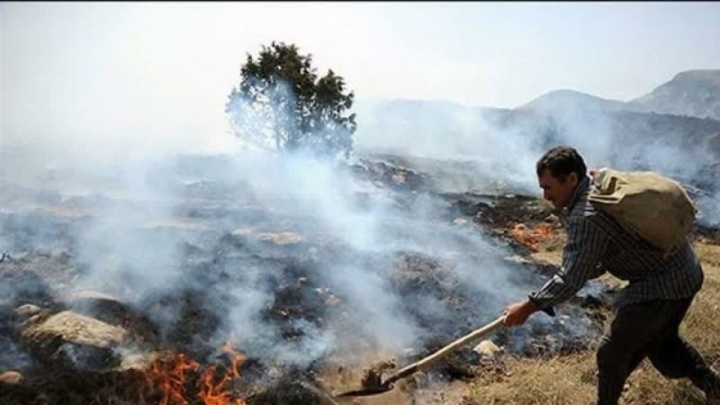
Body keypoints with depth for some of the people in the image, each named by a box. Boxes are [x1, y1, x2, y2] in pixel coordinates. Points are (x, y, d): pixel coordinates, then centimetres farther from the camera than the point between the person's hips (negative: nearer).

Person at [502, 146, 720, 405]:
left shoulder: (587, 216, -28)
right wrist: (602, 265, 10)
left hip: (660, 287, -10)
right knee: (661, 340, 30)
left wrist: (528, 307, -21)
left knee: (613, 353, 6)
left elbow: (570, 279, -28)